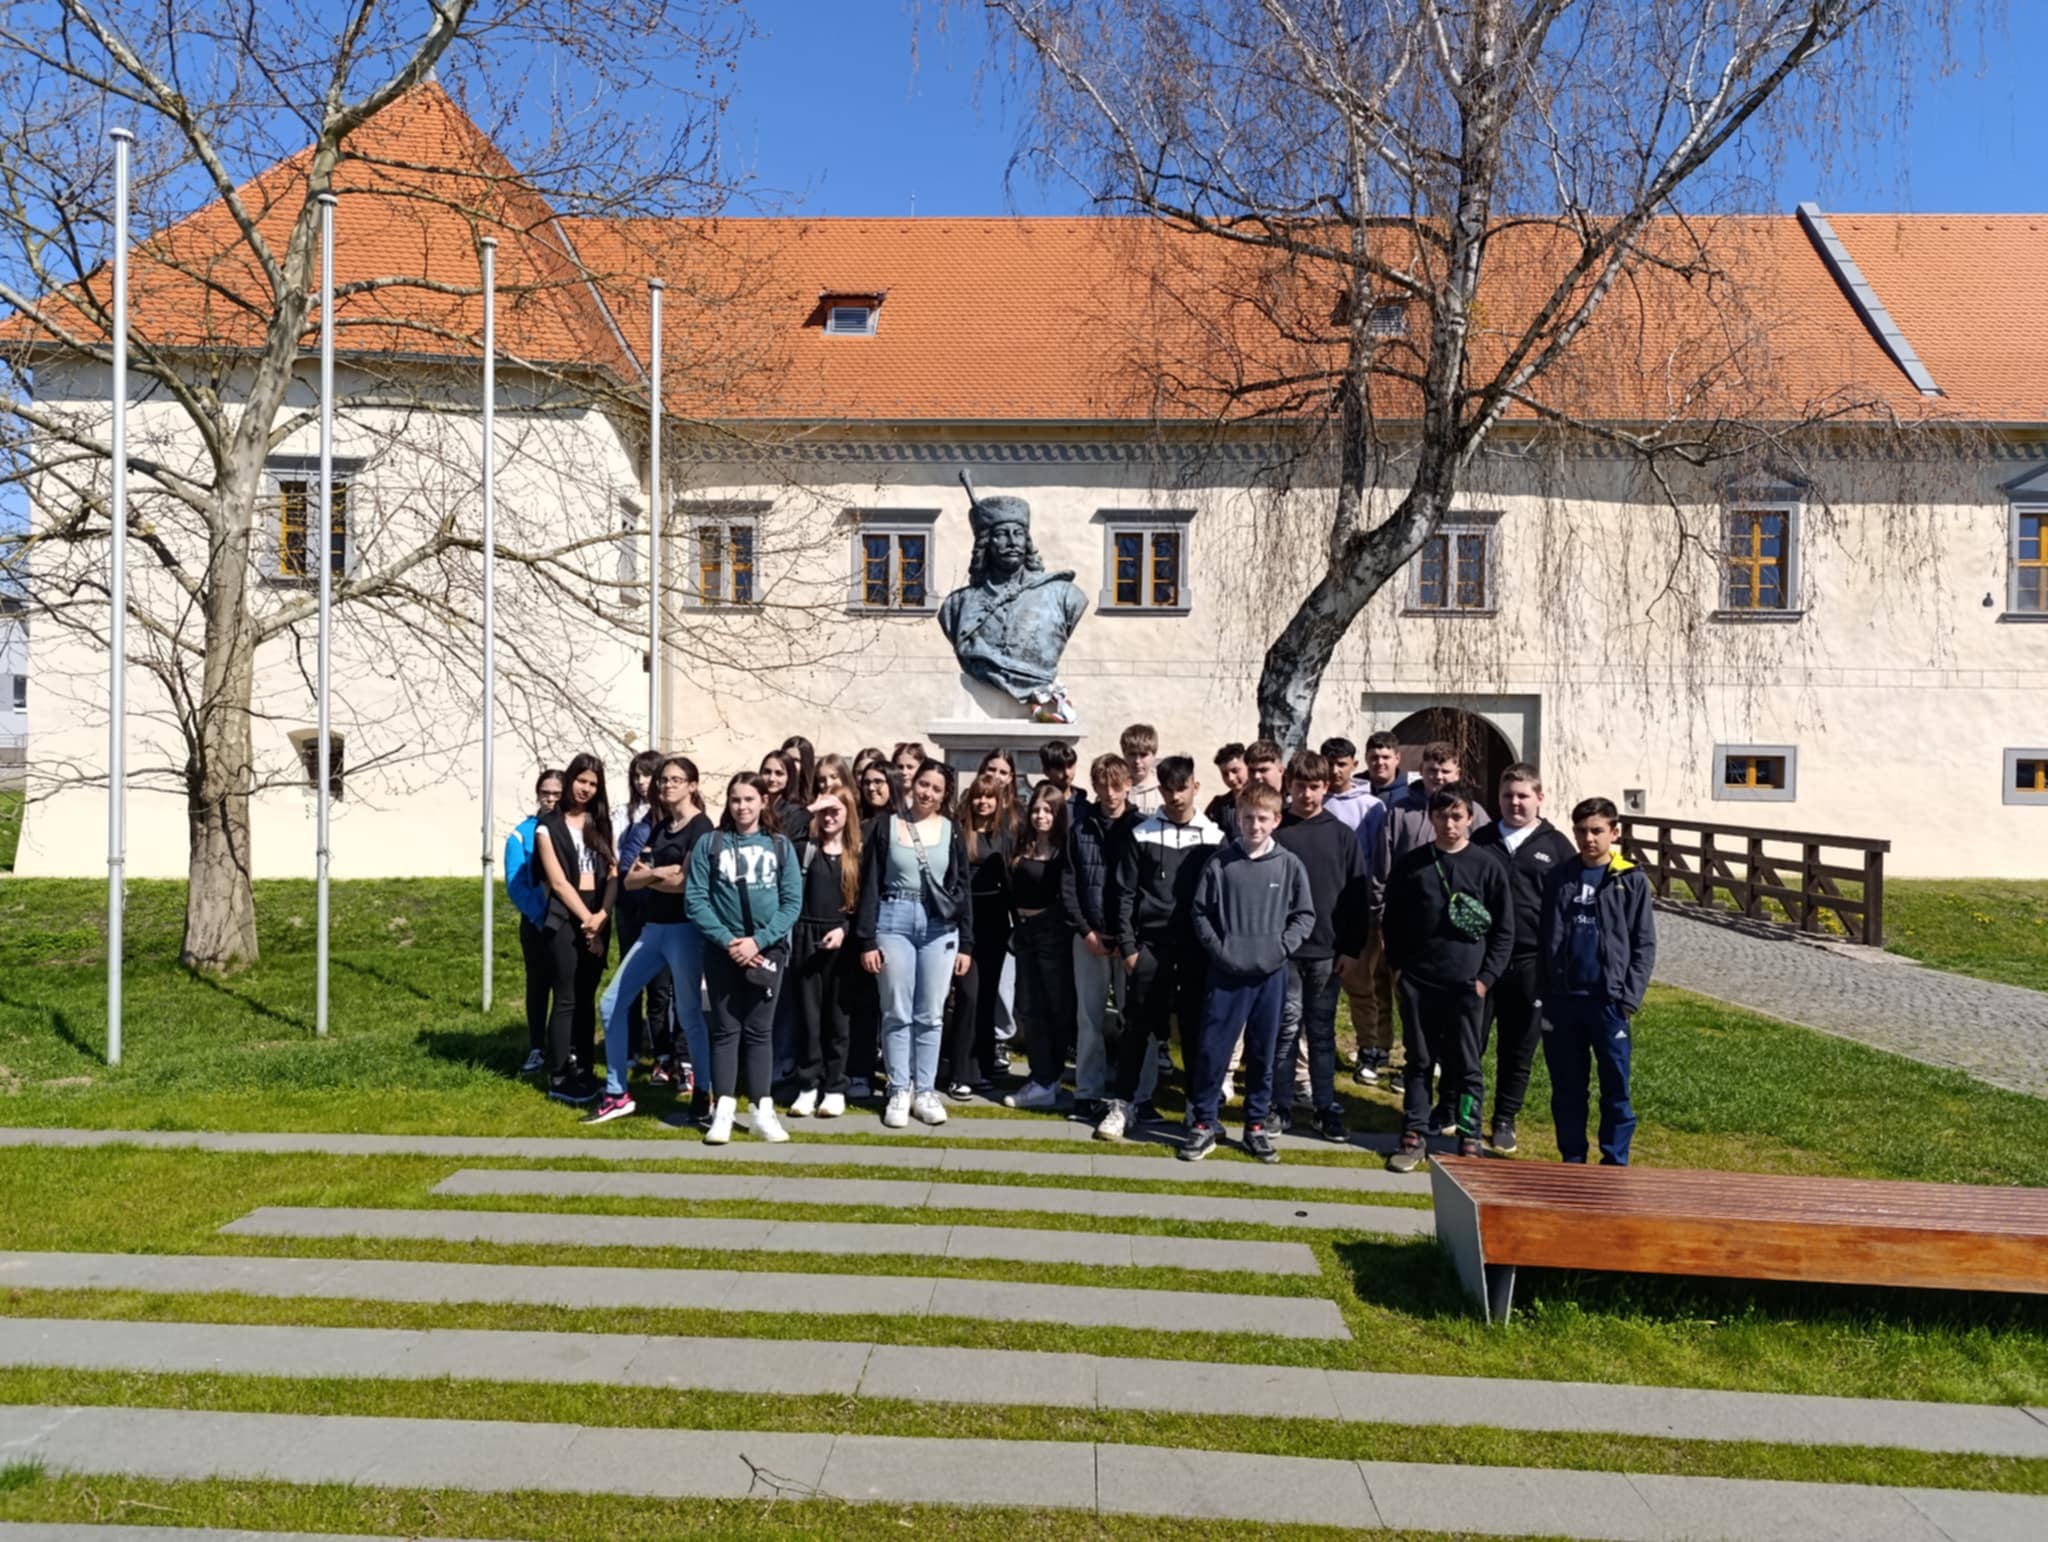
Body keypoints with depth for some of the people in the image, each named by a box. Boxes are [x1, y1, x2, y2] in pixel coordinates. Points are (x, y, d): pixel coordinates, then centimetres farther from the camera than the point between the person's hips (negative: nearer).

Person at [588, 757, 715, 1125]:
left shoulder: (700, 827, -7)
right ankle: (617, 1094, 15)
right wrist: (659, 873, -10)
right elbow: (629, 880, 9)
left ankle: (702, 1095, 12)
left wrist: (647, 876, -3)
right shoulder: (659, 826, 15)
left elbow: (686, 882, -17)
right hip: (652, 928, 8)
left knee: (689, 1014, -2)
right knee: (611, 1005, 6)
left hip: (684, 929, -8)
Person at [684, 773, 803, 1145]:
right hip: (722, 950, -1)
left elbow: (792, 902, -2)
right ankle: (723, 1111, 6)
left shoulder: (780, 847, 4)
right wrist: (727, 940, -15)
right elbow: (696, 900, -5)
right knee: (726, 1029, 3)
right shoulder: (709, 844, 1)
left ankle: (763, 1111, 9)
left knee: (759, 1030, 6)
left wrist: (758, 941, -13)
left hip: (767, 950, 1)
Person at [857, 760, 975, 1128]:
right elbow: (870, 886, 1)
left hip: (940, 928, 1)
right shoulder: (886, 826, 2)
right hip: (894, 923, -1)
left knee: (931, 1015, 6)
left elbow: (962, 889, 7)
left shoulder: (951, 831, 6)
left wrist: (966, 944, 3)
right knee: (897, 1013, 3)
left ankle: (925, 1091, 15)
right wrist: (867, 940, -5)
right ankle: (899, 1092, 12)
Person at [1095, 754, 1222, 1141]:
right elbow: (1123, 894, 1)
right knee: (1138, 1026, 3)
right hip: (1151, 943, 0)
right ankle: (1122, 1104, 12)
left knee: (1197, 1027, 7)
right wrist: (1127, 945, -4)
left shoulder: (1214, 838, 3)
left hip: (1198, 946, 1)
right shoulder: (1141, 835, 1)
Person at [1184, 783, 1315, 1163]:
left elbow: (1305, 914, 5)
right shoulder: (1220, 862, -3)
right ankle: (1203, 1125, 13)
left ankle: (1256, 1126, 23)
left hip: (1270, 974, 1)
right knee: (1211, 1050, 0)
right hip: (1226, 973, -1)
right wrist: (1218, 949, -9)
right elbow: (1200, 912, 2)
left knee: (1262, 1054, 10)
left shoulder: (1289, 864, 0)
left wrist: (1281, 948, -7)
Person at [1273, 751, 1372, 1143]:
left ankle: (1326, 1109, 15)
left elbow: (1359, 893, 5)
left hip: (1327, 949, 2)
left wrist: (1353, 947, 0)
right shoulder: (1273, 831, -1)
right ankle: (1279, 1105, 13)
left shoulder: (1342, 835, 4)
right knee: (1286, 1027, 3)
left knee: (1322, 1031, 9)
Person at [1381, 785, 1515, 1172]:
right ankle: (1414, 1134, 17)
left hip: (1466, 983, -2)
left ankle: (1469, 1139, 15)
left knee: (1467, 1064, 5)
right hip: (1417, 980, 2)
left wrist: (1486, 976, -3)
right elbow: (1393, 920, 11)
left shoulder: (1488, 868, 0)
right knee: (1418, 1060, 9)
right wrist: (1396, 968, 6)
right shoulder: (1410, 865, 4)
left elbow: (1504, 930, 3)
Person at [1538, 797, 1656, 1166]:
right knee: (1566, 1088, 10)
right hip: (1563, 999, 3)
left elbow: (1644, 945, -1)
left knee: (1615, 1088, 5)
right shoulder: (1561, 878, 8)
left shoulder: (1631, 881, 0)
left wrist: (1630, 997, -9)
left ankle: (1615, 1162, 15)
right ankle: (1572, 1160, 22)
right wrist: (1543, 994, 5)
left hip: (1608, 1001, -3)